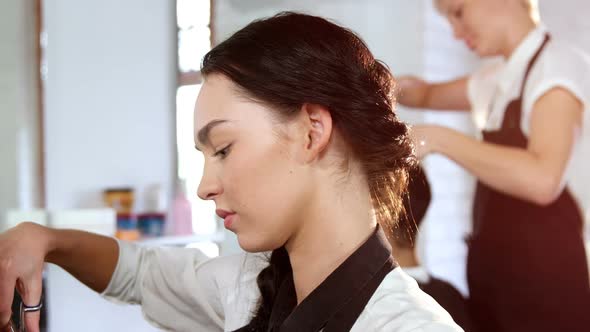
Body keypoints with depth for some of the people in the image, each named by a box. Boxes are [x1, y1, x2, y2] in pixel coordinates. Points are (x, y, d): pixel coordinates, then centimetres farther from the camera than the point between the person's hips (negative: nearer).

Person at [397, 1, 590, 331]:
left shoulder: (560, 61, -13)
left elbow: (542, 179, -29)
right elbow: (428, 95, 27)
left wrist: (437, 138, -23)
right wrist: (392, 84, 5)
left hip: (542, 271, -7)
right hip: (489, 267, 8)